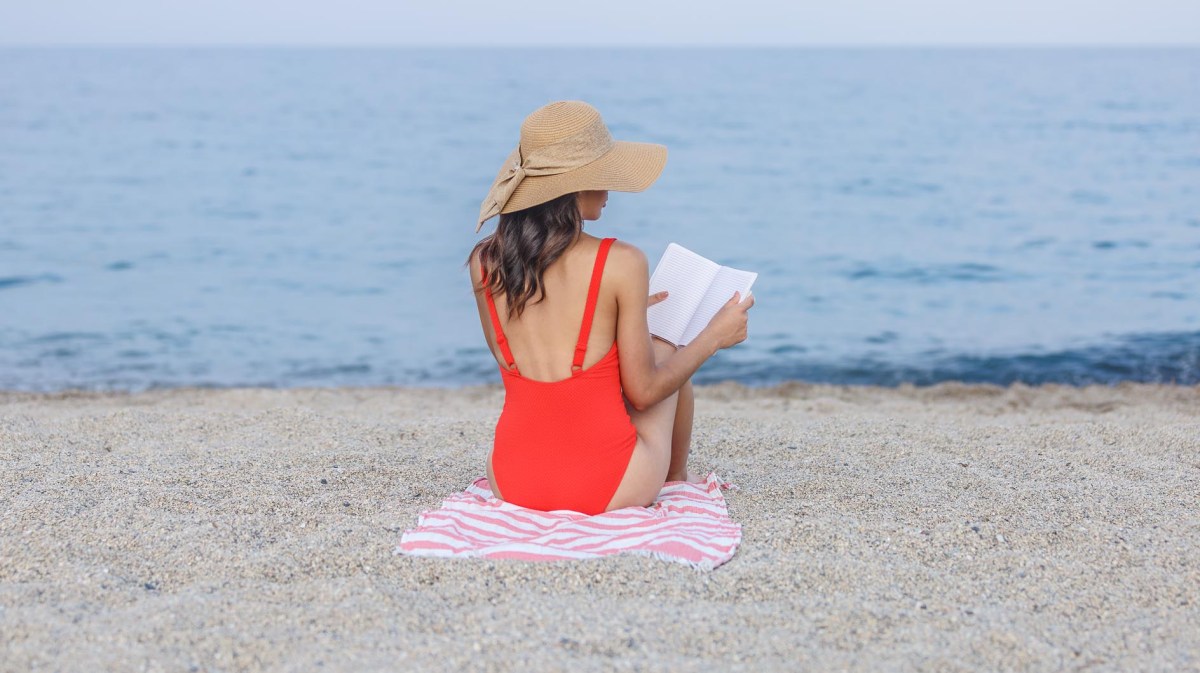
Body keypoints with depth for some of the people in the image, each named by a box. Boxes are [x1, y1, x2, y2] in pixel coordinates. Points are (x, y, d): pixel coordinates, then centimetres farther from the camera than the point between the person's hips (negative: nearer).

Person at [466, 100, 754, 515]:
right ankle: (676, 479, 49)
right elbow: (642, 392, -9)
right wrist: (715, 337, 7)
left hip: (513, 480, 4)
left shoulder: (484, 262, -2)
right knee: (663, 347, 26)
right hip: (607, 488, -4)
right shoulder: (621, 264, -15)